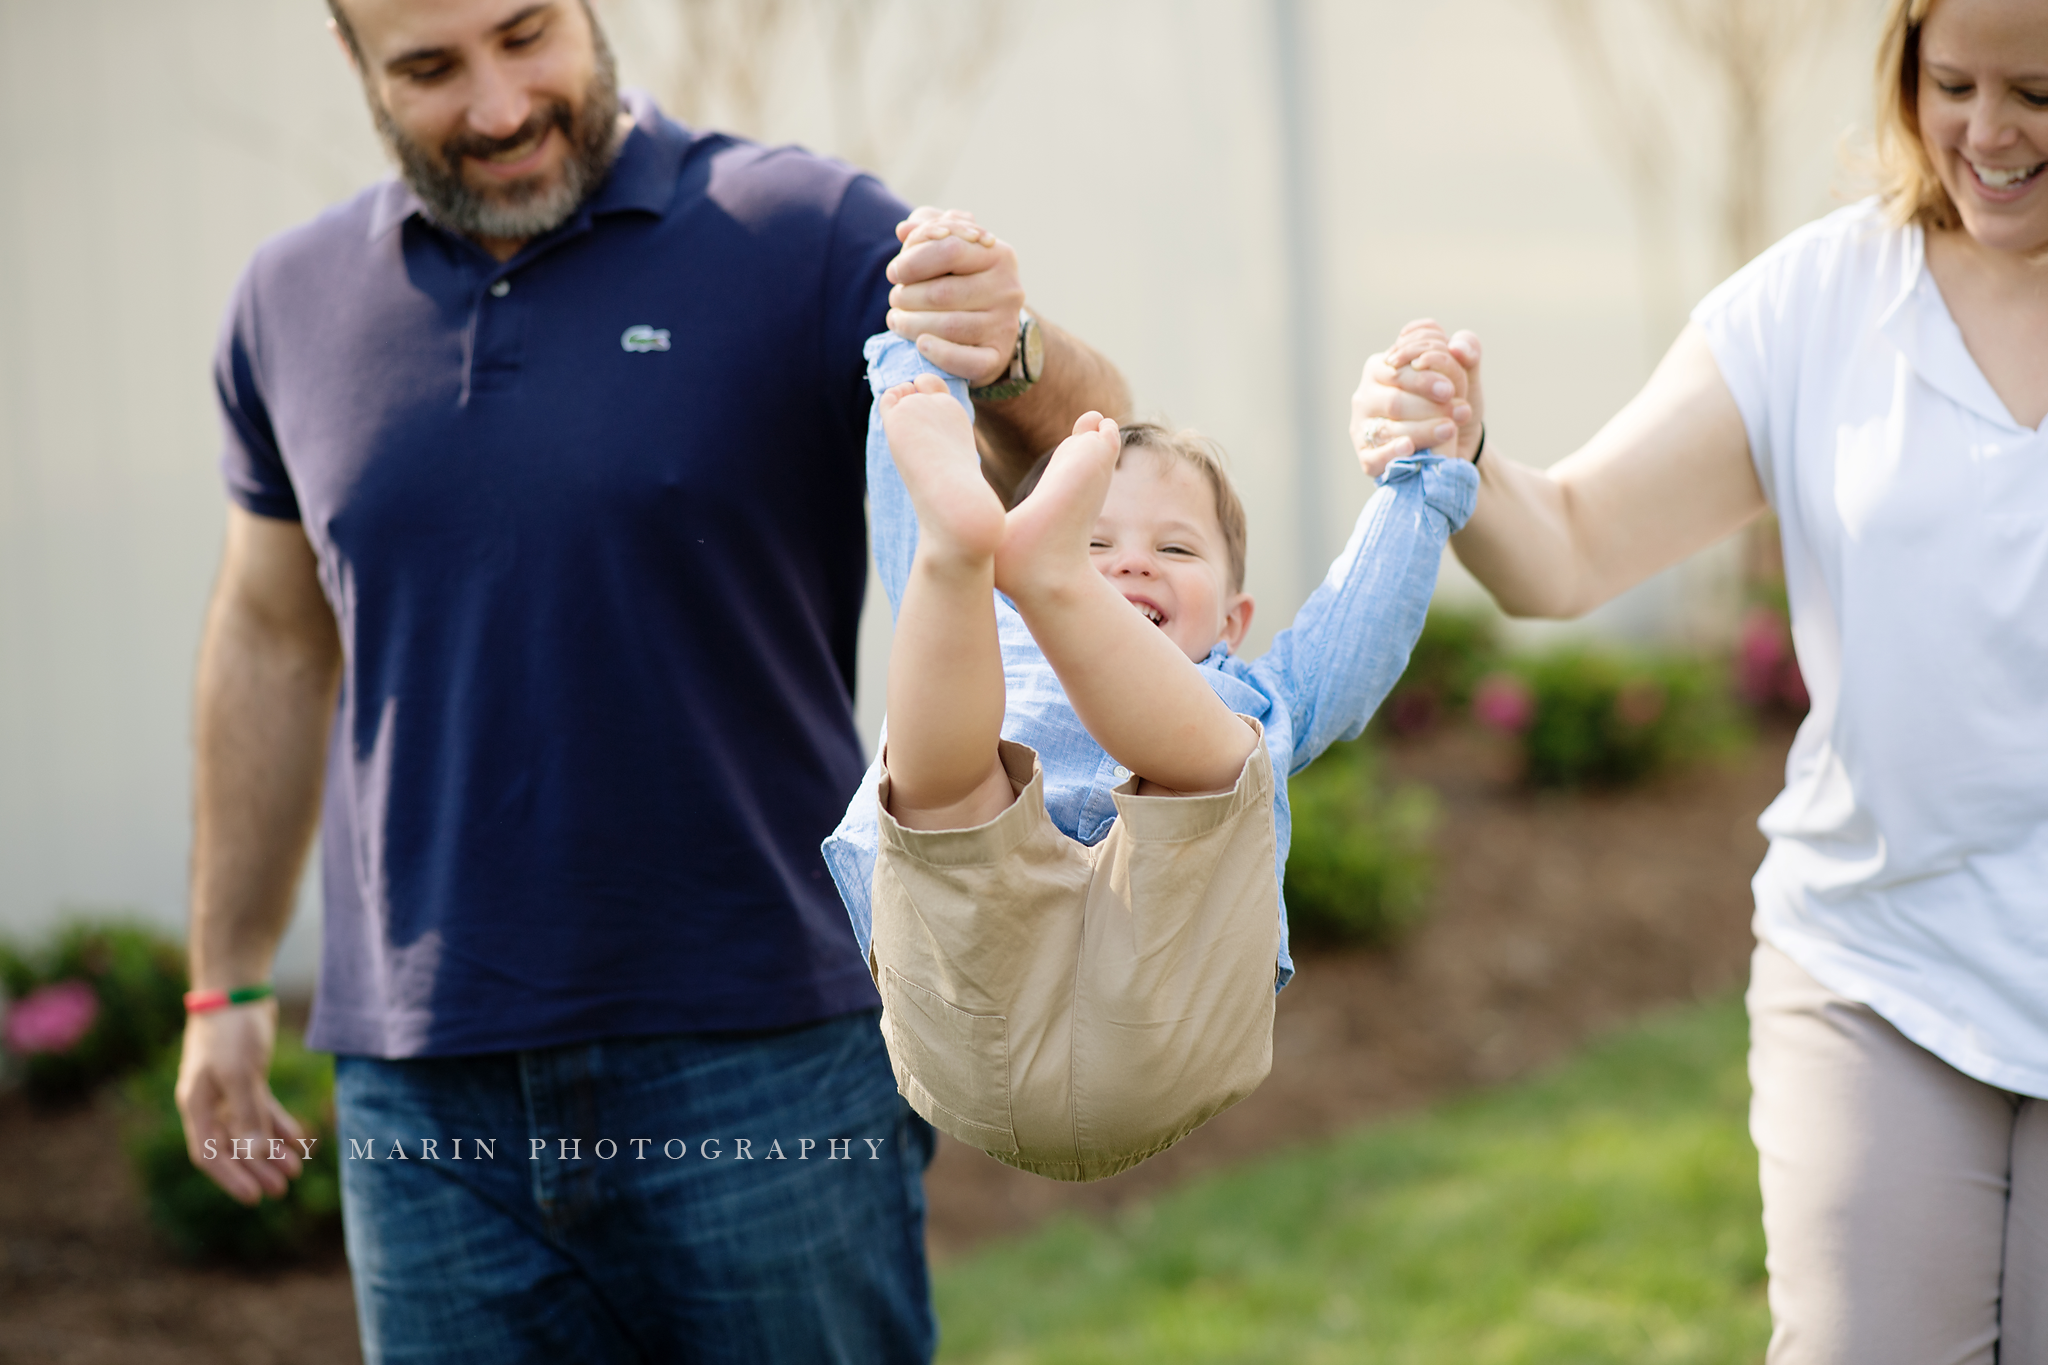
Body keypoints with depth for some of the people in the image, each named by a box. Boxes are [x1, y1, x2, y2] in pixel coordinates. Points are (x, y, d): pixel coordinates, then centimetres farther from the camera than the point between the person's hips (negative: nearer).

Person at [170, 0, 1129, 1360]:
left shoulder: (803, 237, -4)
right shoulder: (294, 302, 7)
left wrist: (1010, 363, -38)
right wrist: (224, 986, 20)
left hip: (768, 1063, -3)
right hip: (426, 1096, 3)